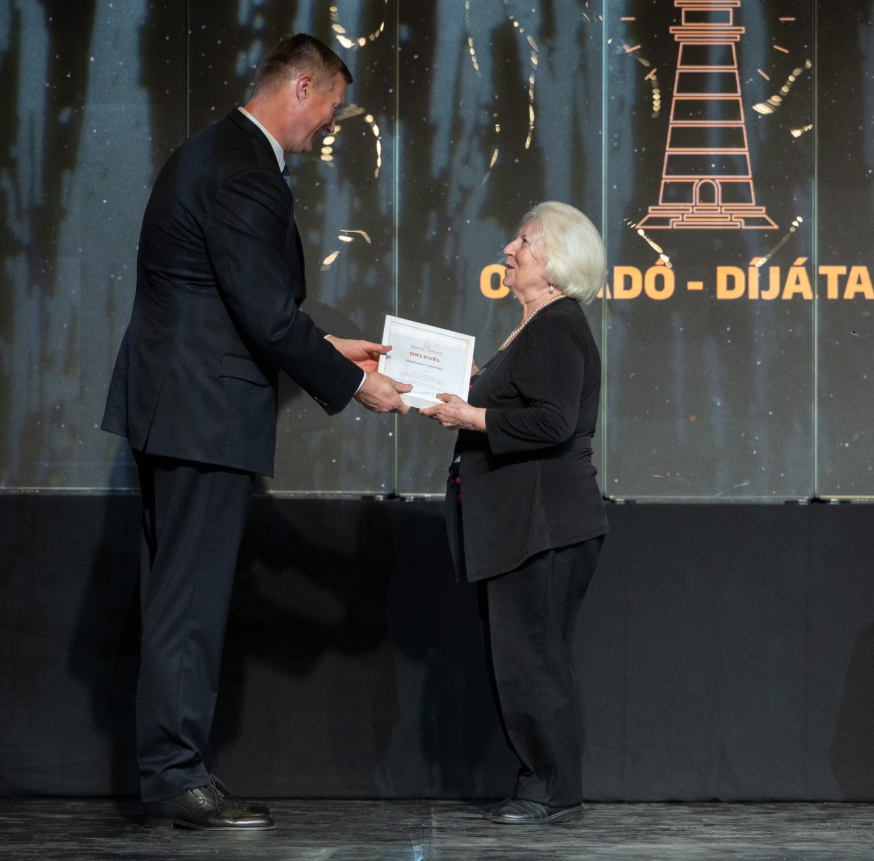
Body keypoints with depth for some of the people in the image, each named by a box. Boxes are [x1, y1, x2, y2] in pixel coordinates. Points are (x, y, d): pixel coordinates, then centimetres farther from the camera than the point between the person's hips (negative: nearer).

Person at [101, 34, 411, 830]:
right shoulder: (243, 171, -17)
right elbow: (267, 315, -20)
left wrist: (327, 348, 19)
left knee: (182, 599, 11)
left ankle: (170, 775, 15)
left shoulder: (215, 153, 17)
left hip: (178, 407, 11)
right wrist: (355, 385, -10)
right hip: (205, 413, -11)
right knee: (191, 600, -7)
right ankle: (176, 780, -4)